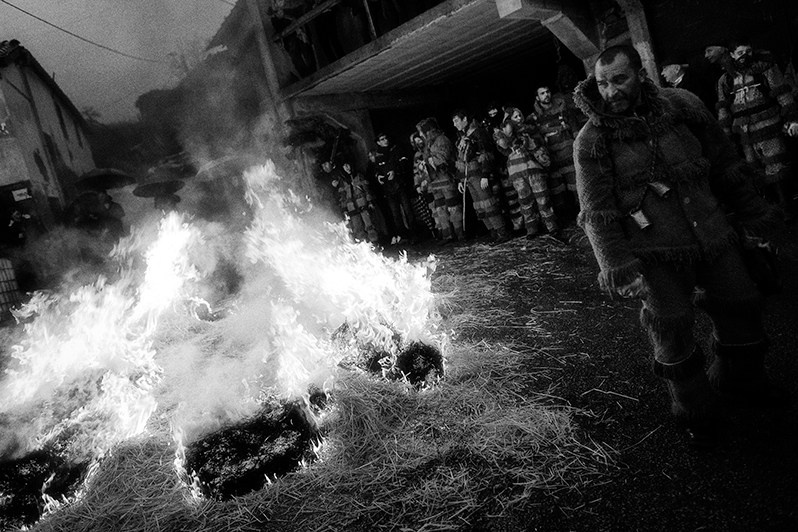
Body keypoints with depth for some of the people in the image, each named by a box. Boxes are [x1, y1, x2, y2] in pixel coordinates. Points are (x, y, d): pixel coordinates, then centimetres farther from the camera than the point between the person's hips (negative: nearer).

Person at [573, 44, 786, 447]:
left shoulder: (681, 106, 0)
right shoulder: (591, 141, -10)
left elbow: (724, 164, 10)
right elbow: (597, 212, -12)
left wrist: (752, 215, 15)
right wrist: (619, 267, -19)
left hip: (712, 236, 4)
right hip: (655, 254, -4)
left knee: (741, 307, 13)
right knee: (671, 330, -1)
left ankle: (741, 383, 42)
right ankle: (696, 413, 23)